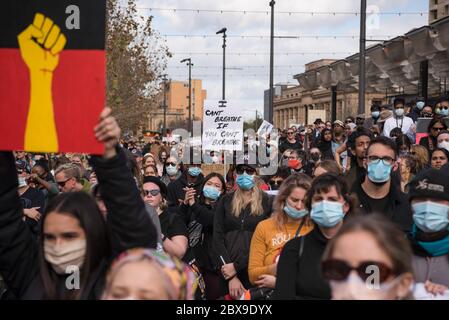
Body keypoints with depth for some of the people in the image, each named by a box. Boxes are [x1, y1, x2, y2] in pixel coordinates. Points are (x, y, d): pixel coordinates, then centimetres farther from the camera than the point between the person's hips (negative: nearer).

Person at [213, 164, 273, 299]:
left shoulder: (268, 202, 0)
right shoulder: (225, 201, 7)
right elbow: (218, 237, -1)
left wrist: (237, 266, -14)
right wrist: (231, 277, -11)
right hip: (228, 273, 2)